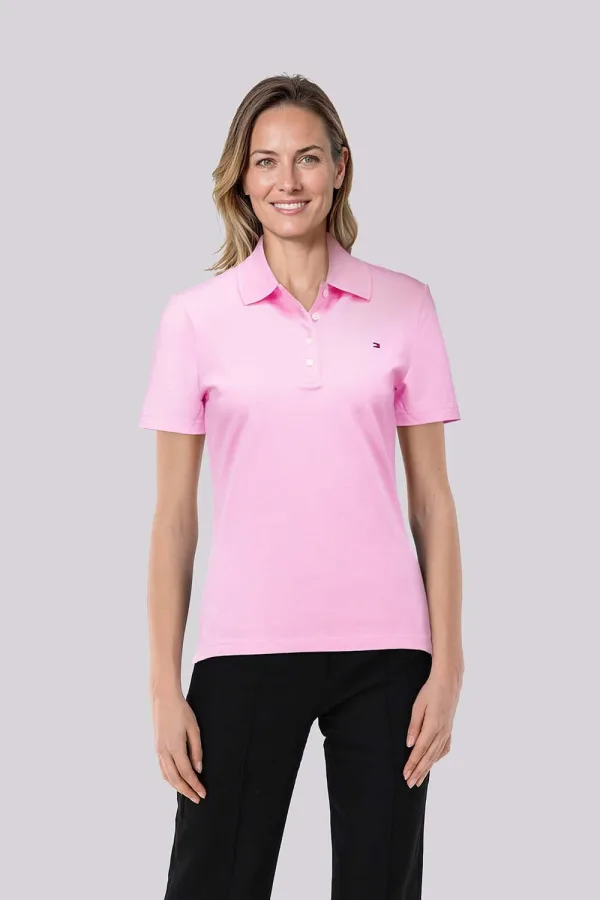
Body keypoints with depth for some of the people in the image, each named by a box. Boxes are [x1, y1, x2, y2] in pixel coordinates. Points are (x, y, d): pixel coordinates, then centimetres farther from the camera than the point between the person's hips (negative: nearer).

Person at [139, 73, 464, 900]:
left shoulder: (405, 305, 4)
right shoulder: (196, 317, 2)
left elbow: (432, 498, 5)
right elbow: (174, 514, 3)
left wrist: (447, 663, 0)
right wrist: (165, 686, 0)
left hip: (383, 646, 1)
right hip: (247, 645, -1)